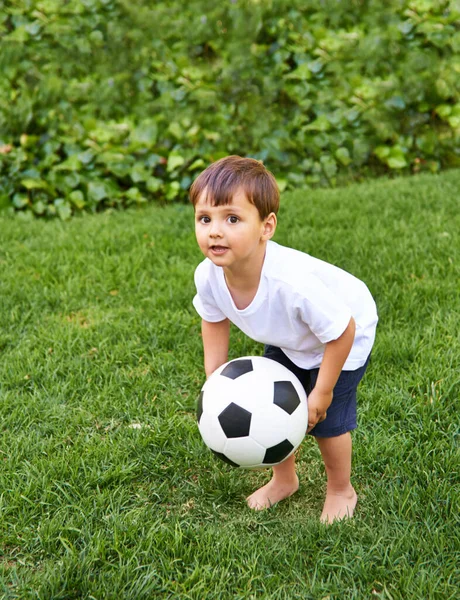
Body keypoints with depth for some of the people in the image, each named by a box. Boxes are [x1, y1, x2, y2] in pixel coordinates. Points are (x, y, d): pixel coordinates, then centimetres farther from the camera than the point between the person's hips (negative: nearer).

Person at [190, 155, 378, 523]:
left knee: (327, 420, -2)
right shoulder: (208, 276, -28)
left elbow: (341, 331, -31)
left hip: (343, 336, -6)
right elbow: (214, 320, -3)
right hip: (286, 341, 6)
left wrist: (322, 392, -20)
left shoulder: (294, 282, -47)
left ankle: (341, 490, 28)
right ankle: (285, 479, 39)